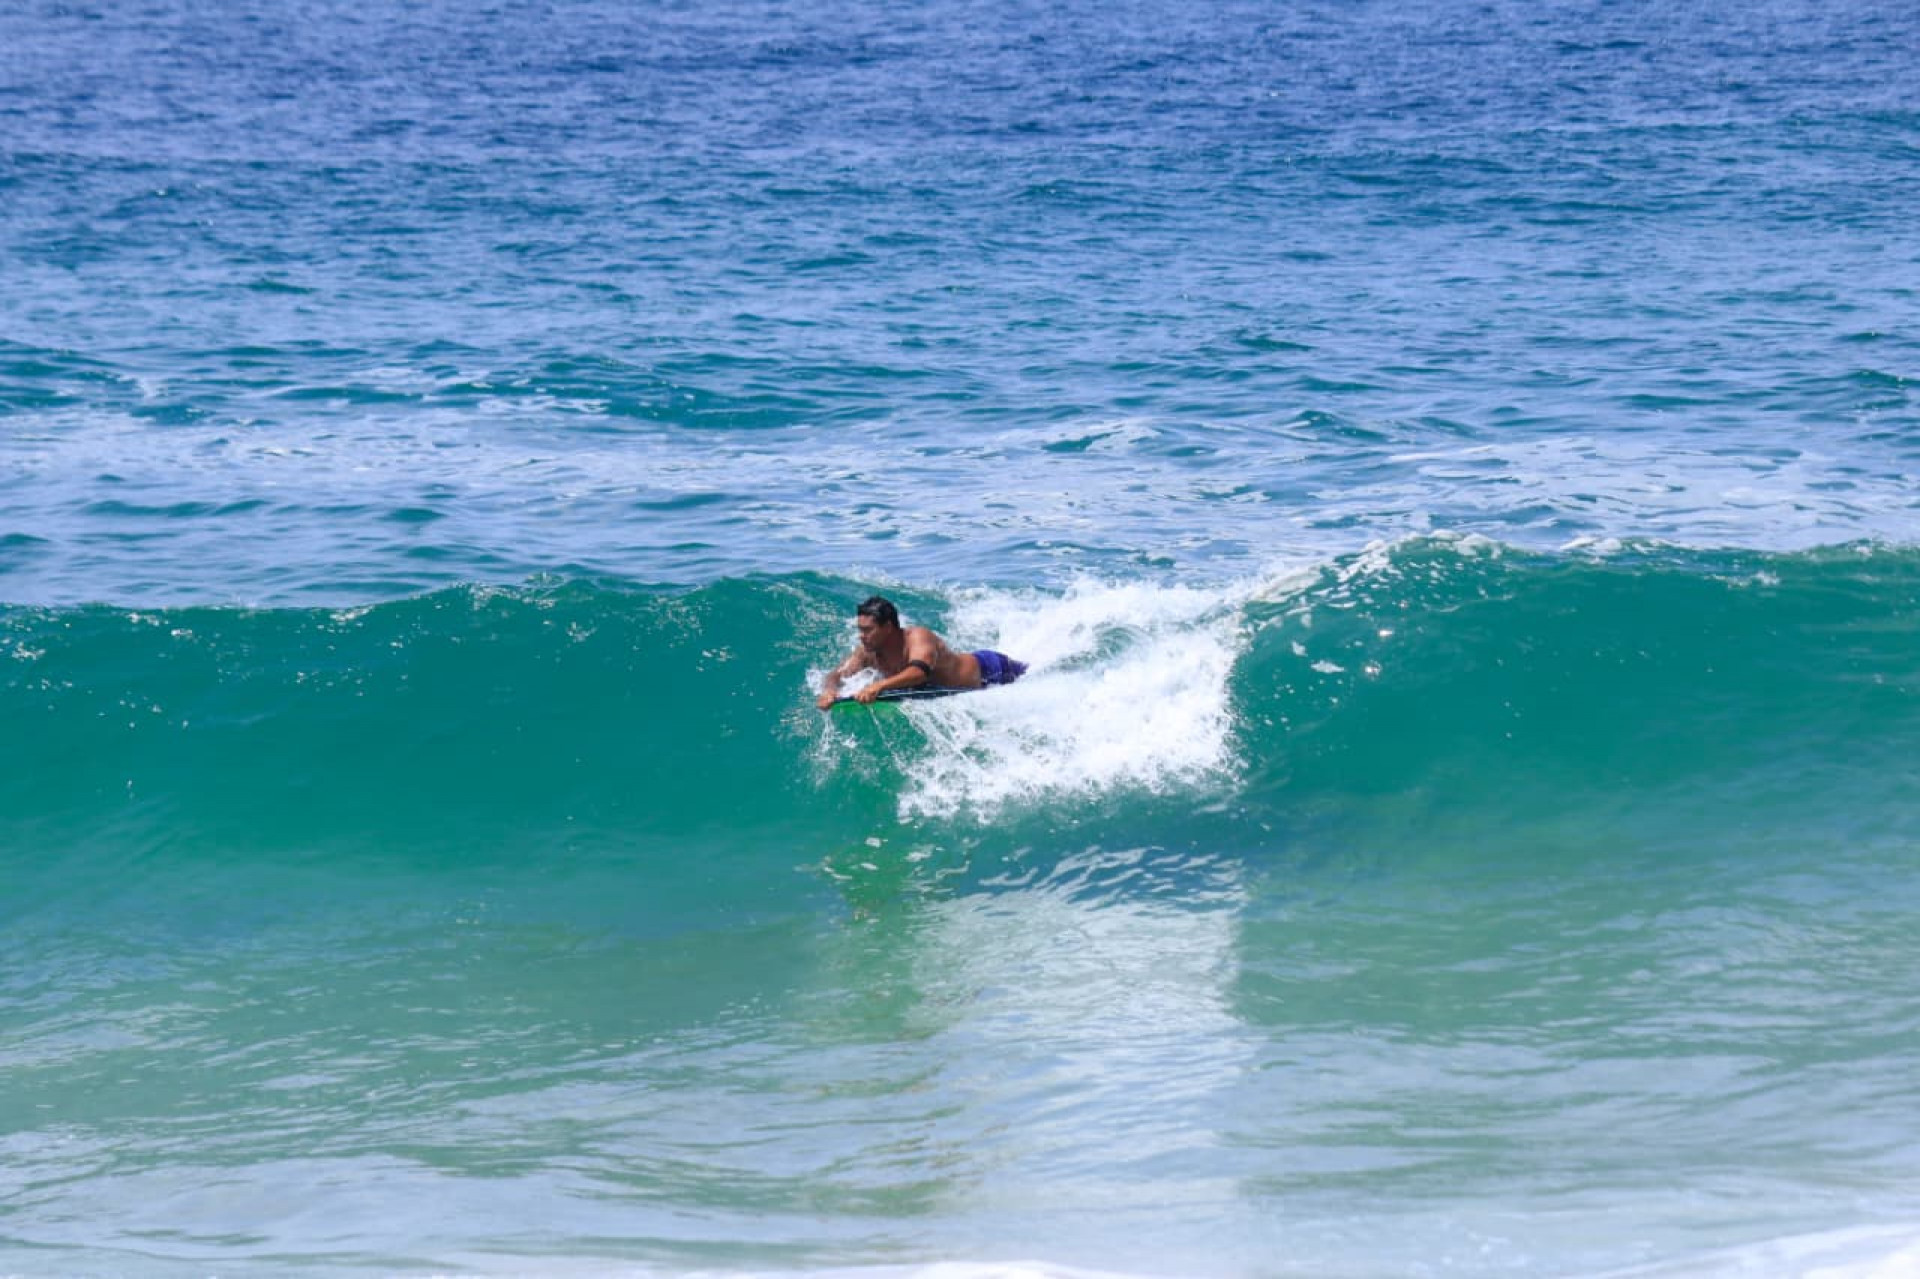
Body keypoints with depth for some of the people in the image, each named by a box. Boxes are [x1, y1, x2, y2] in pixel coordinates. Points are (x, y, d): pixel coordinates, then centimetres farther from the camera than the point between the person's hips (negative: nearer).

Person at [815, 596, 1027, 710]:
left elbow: (919, 672, -57)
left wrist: (878, 686, -71)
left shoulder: (918, 638, -39)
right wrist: (830, 691, -43)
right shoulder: (868, 653, -17)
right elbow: (837, 675, -18)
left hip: (988, 669, -6)